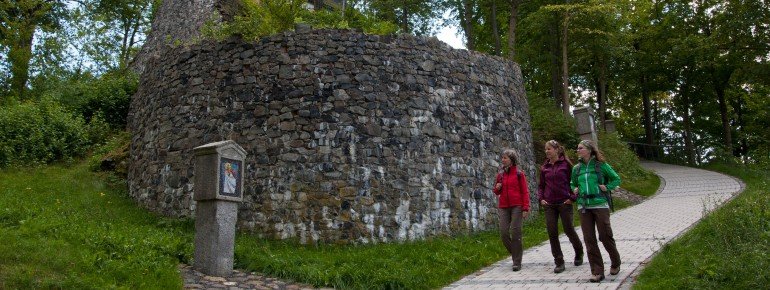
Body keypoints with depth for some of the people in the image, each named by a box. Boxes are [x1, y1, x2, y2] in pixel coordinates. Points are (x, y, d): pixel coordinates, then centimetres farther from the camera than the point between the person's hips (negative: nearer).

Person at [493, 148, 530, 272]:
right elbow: (496, 192, 22)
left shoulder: (519, 174, -1)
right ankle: (516, 252, 21)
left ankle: (517, 262, 3)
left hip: (516, 207, -4)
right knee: (504, 233, -3)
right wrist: (497, 188, -2)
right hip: (503, 207, 4)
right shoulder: (500, 174, 12)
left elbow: (525, 191, -3)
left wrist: (525, 208, -10)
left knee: (515, 232, -6)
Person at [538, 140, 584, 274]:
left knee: (569, 230, 4)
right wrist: (541, 198, 3)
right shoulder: (545, 167, 8)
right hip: (549, 205, 4)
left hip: (564, 203, -3)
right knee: (552, 233, -1)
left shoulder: (566, 164, -4)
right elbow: (541, 185, 16)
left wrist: (572, 197, -9)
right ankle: (559, 262, 8)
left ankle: (579, 253, 33)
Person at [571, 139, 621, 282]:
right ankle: (597, 272, 7)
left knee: (605, 236, 1)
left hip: (600, 205, -4)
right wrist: (574, 189, 5)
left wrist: (607, 187, -8)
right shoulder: (576, 168, 9)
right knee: (589, 239, 1)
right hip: (583, 206, 4)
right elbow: (572, 183, 25)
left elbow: (616, 179, 7)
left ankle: (615, 263, 29)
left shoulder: (601, 165, -2)